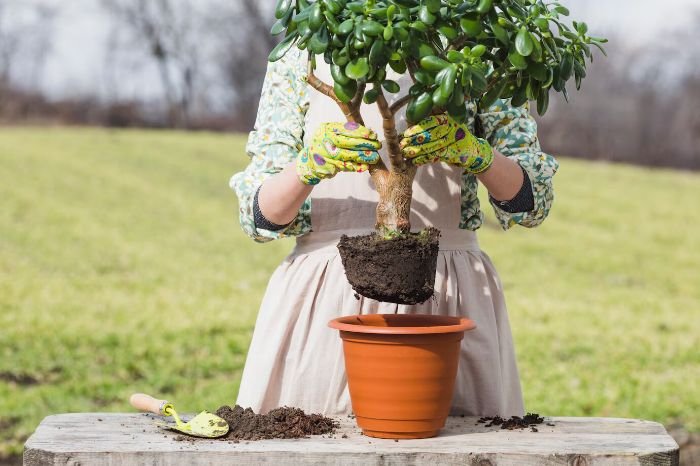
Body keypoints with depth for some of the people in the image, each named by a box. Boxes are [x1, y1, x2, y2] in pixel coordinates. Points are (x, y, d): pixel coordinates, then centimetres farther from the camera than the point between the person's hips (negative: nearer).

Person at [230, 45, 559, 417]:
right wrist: (309, 165, -19)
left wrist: (474, 152, -18)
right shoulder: (298, 58, 5)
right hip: (326, 301, 0)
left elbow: (533, 199, 1)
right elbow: (261, 216, 2)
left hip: (447, 297, 0)